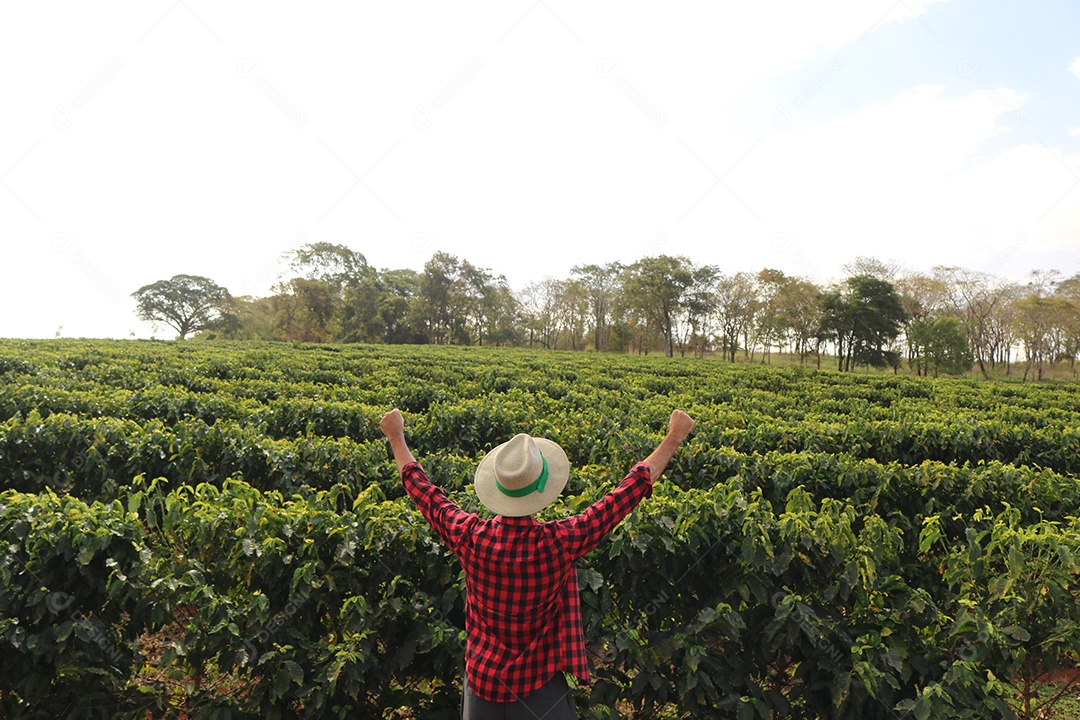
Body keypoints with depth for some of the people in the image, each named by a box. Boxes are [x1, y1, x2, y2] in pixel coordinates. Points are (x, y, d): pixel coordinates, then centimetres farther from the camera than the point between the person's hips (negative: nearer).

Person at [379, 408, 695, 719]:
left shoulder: (469, 537, -20)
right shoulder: (559, 543, -26)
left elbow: (421, 488, -2)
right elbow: (633, 487, -18)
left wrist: (396, 437, 13)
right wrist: (675, 437, -7)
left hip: (482, 682, 3)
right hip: (540, 686, -2)